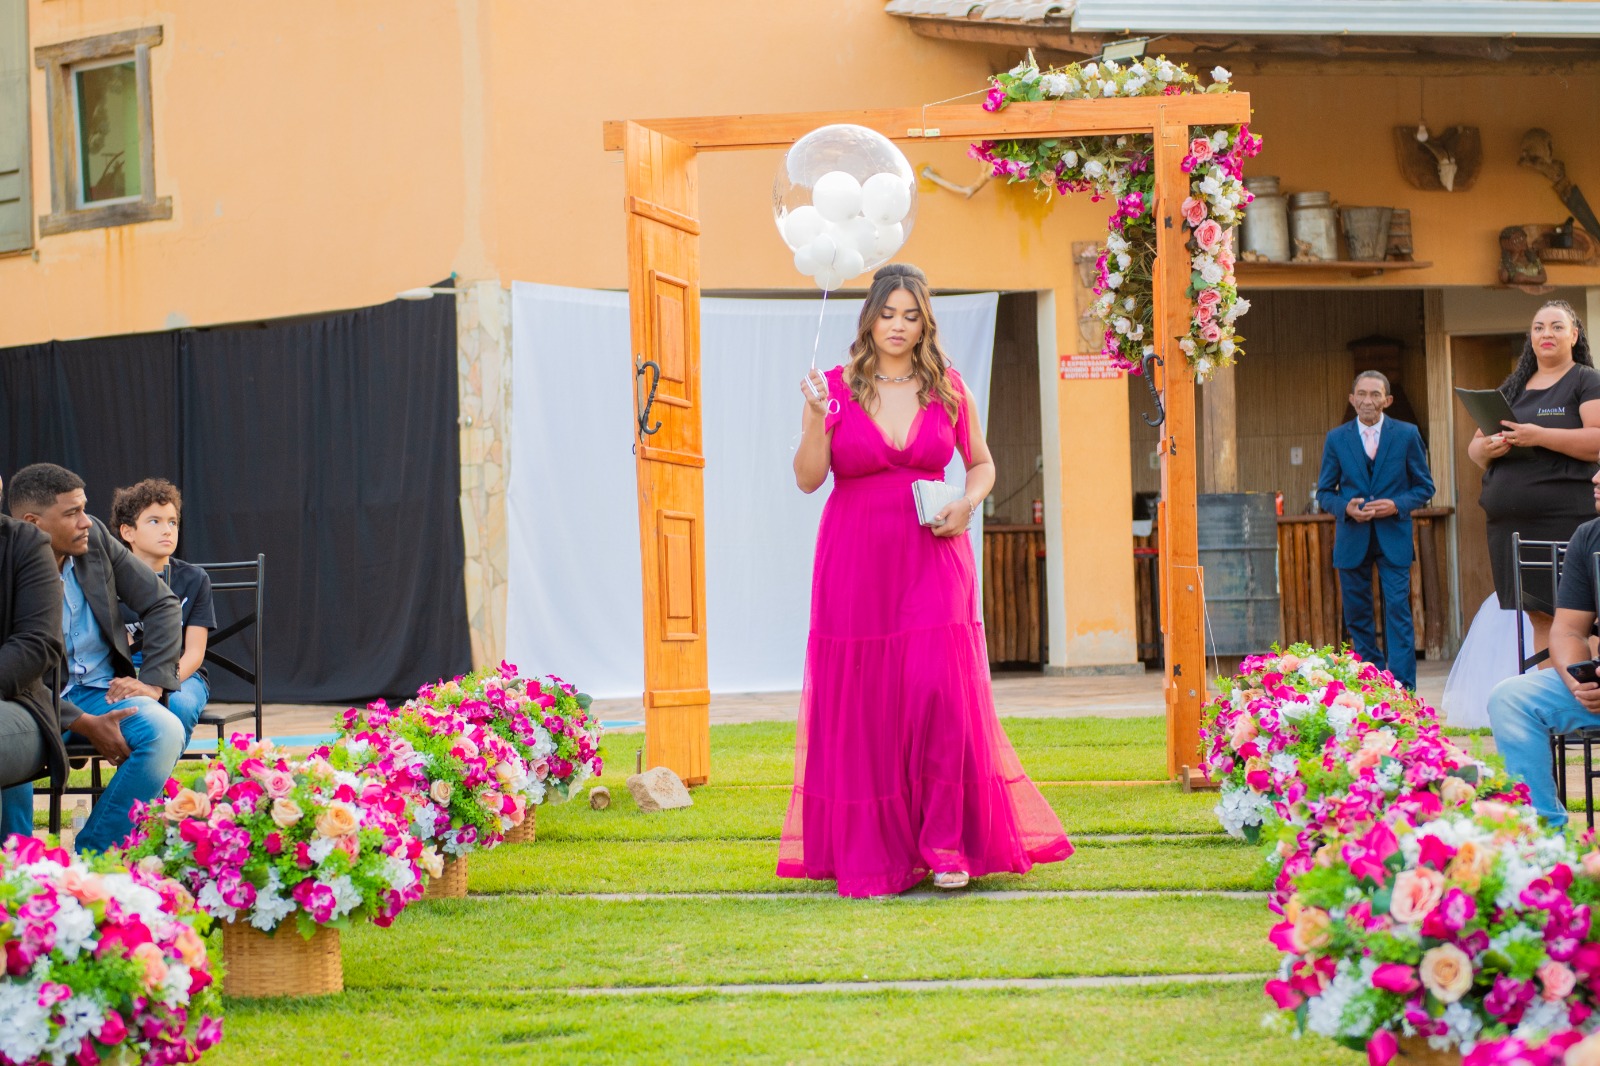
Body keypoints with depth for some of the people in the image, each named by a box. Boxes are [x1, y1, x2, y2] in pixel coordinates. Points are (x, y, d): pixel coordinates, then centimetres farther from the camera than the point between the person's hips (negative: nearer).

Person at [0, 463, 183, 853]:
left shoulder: (95, 538, 0)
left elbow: (162, 604, 9)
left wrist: (153, 682, -2)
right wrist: (83, 723, -24)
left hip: (101, 689, 4)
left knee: (167, 732, -26)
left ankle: (91, 859, -18)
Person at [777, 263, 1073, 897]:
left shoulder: (948, 388, 6)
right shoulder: (837, 387, 2)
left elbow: (982, 464, 17)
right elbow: (808, 478, -3)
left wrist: (967, 504, -3)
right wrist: (817, 419, -19)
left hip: (933, 555, 0)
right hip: (857, 559, 0)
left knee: (938, 691, -12)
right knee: (863, 702, 0)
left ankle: (947, 845, -3)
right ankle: (871, 852, 8)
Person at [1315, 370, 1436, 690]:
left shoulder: (1407, 435, 2)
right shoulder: (1336, 439, 5)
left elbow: (1425, 487, 5)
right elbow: (1324, 492, 9)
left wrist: (1398, 505, -13)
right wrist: (1345, 507, -12)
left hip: (1393, 537, -2)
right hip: (1352, 540, 2)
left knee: (1398, 612, -8)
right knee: (1357, 616, 5)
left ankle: (1402, 689, -8)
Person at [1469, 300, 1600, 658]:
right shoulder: (1512, 389, 22)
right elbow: (1473, 448, 21)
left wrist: (1540, 436, -19)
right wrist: (1487, 448, -3)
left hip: (1566, 517, -6)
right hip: (1510, 521, 6)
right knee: (1539, 617, 3)